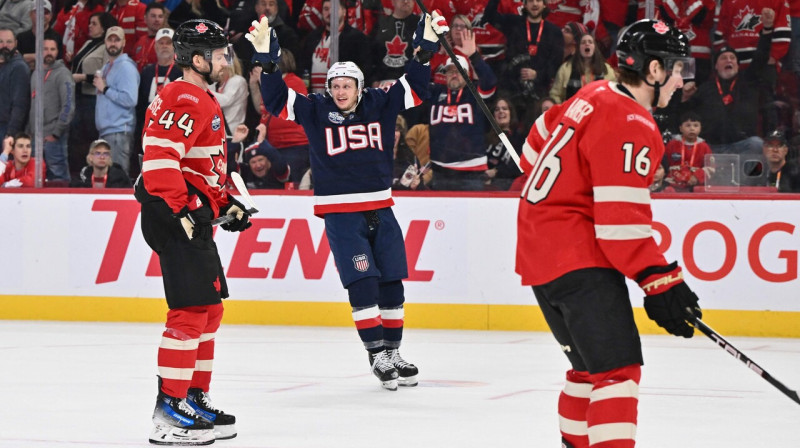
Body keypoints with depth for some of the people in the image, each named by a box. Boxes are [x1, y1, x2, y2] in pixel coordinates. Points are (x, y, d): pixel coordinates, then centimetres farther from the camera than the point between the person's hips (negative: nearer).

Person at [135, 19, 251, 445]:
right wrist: (178, 208, -26)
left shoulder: (203, 102, 21)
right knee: (191, 310, -13)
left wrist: (225, 203, 23)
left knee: (210, 309, 15)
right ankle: (169, 412, -12)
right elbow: (159, 155, -25)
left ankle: (196, 399, 23)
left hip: (195, 218, 11)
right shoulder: (185, 99, -14)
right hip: (175, 218, -11)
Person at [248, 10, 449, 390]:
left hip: (379, 208, 4)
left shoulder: (379, 105, 5)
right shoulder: (315, 111, -1)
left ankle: (393, 354, 17)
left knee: (392, 283, 7)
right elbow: (276, 100, -7)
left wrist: (425, 49, -4)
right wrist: (267, 62, -20)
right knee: (362, 283, -11)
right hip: (340, 212, -4)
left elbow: (414, 88, 8)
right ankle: (377, 355, -7)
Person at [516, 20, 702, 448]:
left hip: (538, 248, 10)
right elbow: (622, 219, -23)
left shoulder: (594, 95, 11)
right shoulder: (631, 126, -17)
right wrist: (659, 281, -21)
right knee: (618, 365, -18)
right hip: (576, 256, -10)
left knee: (592, 362, 22)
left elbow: (539, 143, 26)